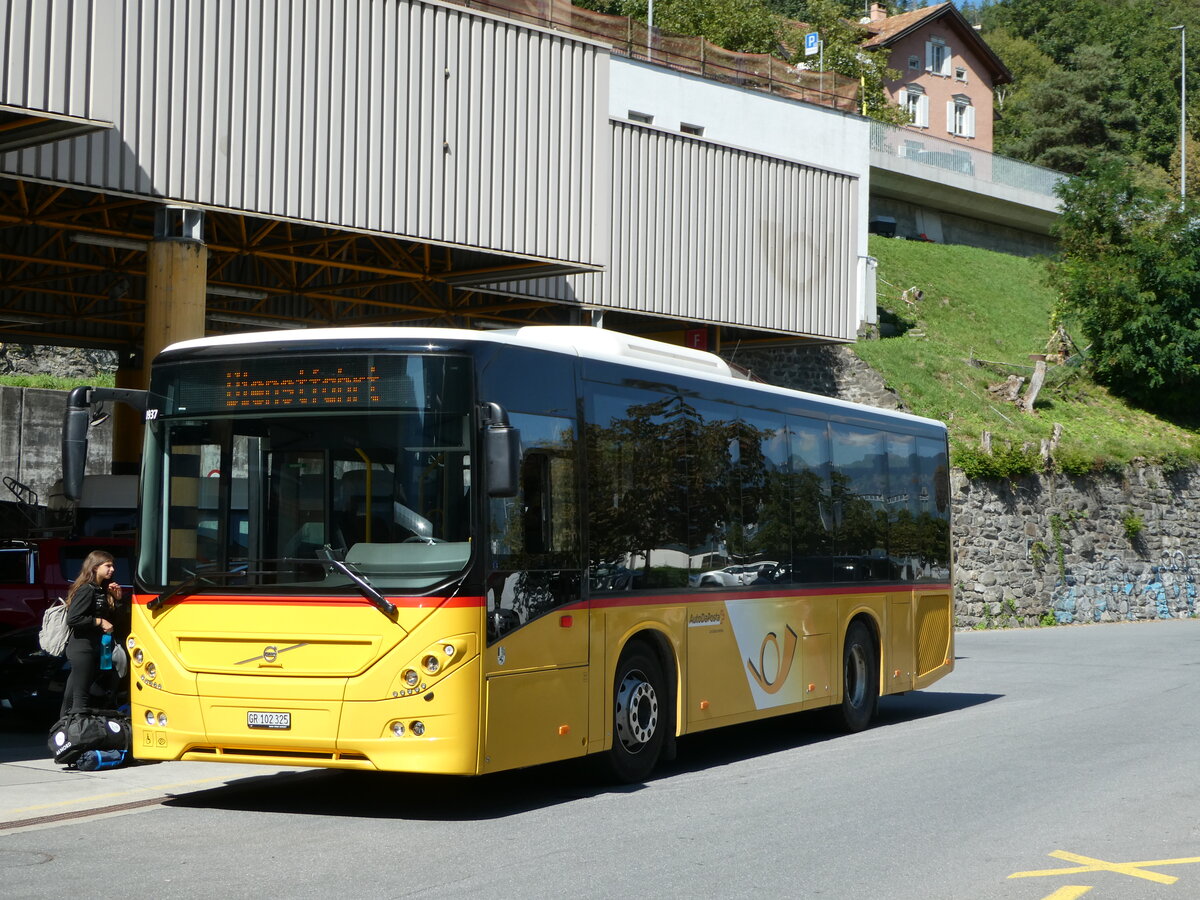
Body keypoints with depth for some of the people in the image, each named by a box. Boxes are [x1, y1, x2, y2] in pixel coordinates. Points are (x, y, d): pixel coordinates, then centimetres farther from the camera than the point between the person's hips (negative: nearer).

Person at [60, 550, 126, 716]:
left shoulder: (103, 590, 13)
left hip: (97, 649, 9)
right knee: (81, 696, -8)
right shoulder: (87, 590, -13)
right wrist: (99, 622, -18)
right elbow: (72, 620, -21)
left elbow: (116, 619, 17)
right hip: (83, 648, -9)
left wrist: (118, 599, 4)